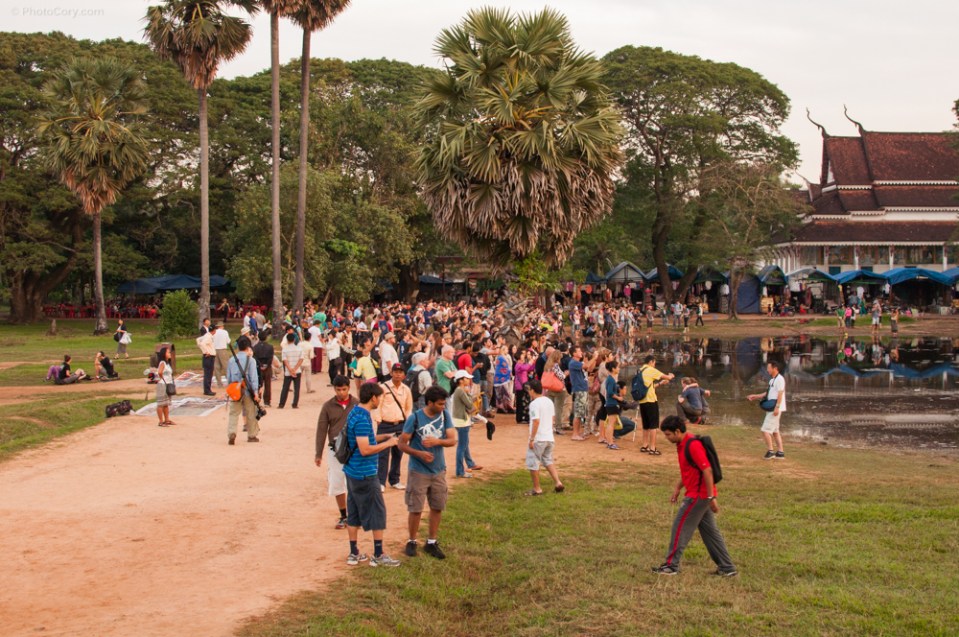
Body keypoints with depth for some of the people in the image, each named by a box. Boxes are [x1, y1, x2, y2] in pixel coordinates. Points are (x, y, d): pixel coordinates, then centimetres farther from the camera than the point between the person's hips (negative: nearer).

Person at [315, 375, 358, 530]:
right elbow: (321, 430, 3)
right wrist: (319, 454, 1)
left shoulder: (357, 404, 0)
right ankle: (343, 516, 19)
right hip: (335, 450, 1)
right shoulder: (328, 406, 1)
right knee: (337, 484, 6)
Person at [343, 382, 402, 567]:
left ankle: (354, 554, 18)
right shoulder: (363, 418, -21)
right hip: (365, 474, -9)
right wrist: (388, 443, -14)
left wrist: (383, 436, 14)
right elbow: (365, 449, -24)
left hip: (352, 471, 10)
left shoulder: (354, 413, 9)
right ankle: (378, 555, 7)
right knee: (377, 512, 1)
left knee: (354, 513, 13)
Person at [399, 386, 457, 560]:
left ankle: (432, 542, 24)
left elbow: (452, 440, -7)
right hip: (418, 471, -4)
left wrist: (437, 441, -26)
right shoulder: (415, 418, -15)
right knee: (415, 509, 1)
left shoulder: (444, 416, -3)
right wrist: (419, 453, -27)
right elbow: (402, 444, -12)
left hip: (438, 470, 4)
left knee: (437, 507, 10)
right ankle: (411, 541, 20)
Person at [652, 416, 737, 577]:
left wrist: (711, 497, -23)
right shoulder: (682, 445, 11)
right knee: (710, 531, 13)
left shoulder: (693, 445, -20)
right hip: (701, 495, 10)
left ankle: (671, 566, 4)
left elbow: (707, 470, -23)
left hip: (698, 495, -10)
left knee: (680, 526, -3)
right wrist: (678, 488, 14)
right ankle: (727, 568, 17)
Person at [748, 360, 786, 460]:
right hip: (771, 408, 10)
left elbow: (780, 394, -19)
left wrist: (777, 407, -25)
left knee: (765, 430, -11)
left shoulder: (779, 379, -13)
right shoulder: (772, 380, 17)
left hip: (775, 409, -10)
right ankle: (780, 452, 15)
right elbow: (768, 393, 22)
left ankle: (770, 451, -5)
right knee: (775, 431, 12)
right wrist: (755, 396, 17)